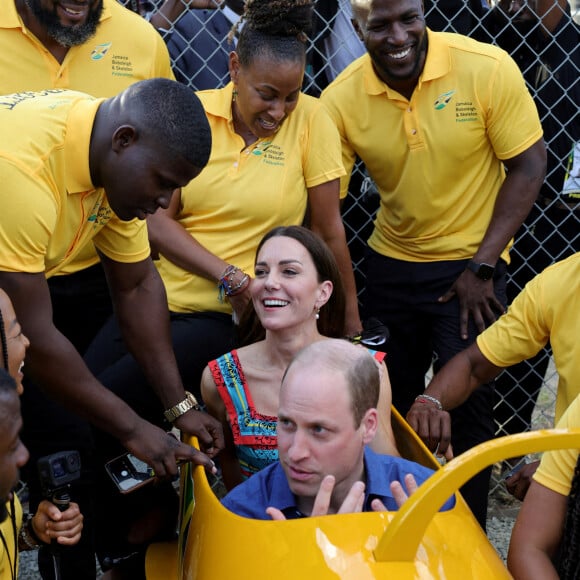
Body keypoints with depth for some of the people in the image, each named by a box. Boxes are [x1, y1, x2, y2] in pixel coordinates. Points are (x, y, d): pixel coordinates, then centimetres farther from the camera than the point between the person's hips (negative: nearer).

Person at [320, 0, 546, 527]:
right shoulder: (341, 99, -13)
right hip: (391, 262, 3)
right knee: (388, 403, 14)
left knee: (467, 405, -3)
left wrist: (481, 267, -14)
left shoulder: (487, 68, -18)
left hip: (470, 265, -3)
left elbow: (528, 166, -11)